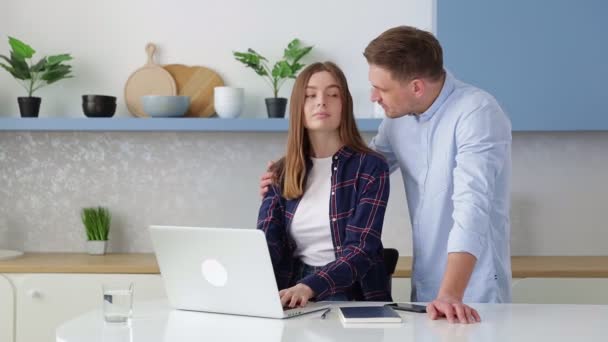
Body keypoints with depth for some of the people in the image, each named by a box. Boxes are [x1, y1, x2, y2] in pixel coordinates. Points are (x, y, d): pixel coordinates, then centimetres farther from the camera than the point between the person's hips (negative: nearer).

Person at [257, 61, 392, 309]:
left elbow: (360, 250, -13)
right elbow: (265, 243, -1)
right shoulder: (281, 173, 9)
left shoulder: (370, 167, -4)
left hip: (353, 299, -3)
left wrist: (308, 287, -30)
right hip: (294, 301, 3)